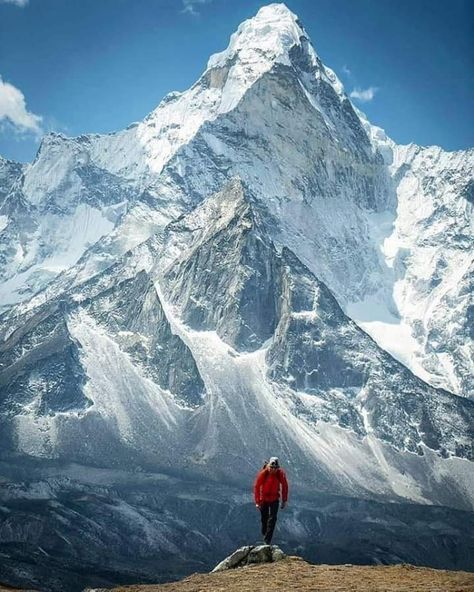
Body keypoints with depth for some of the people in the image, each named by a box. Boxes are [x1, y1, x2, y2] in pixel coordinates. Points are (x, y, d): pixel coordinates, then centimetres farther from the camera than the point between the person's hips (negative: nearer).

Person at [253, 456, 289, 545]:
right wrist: (257, 502, -16)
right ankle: (264, 534, 37)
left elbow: (285, 486, -3)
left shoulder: (281, 473, -17)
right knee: (264, 519, 11)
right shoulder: (263, 473, -22)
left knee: (272, 519, -9)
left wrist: (284, 500, -1)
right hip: (264, 498, -1)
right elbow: (257, 487, -16)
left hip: (275, 499, 1)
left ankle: (267, 541, -7)